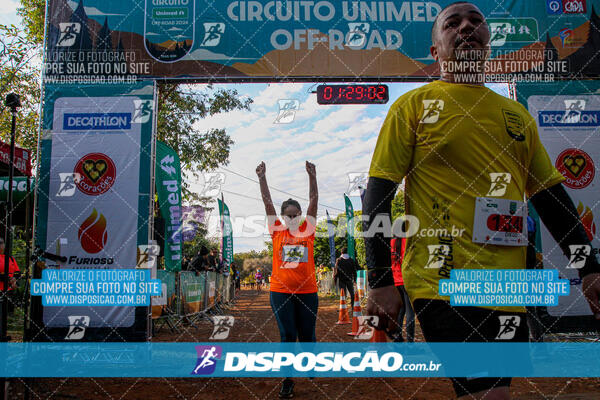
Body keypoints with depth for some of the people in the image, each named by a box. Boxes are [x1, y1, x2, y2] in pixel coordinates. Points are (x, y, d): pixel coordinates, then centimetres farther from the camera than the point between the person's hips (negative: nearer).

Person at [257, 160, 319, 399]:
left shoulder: (307, 231, 6)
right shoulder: (277, 232, 5)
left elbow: (314, 201, 1)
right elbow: (267, 203, 3)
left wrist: (312, 177, -4)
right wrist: (262, 178, 0)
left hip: (307, 291, 1)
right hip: (281, 291, -1)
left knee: (307, 334, 11)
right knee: (287, 335, 1)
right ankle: (287, 381, 10)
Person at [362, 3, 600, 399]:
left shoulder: (516, 113, 16)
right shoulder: (413, 105, 2)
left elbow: (552, 197, 18)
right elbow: (378, 195, -4)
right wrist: (380, 282, -11)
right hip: (443, 282, -5)